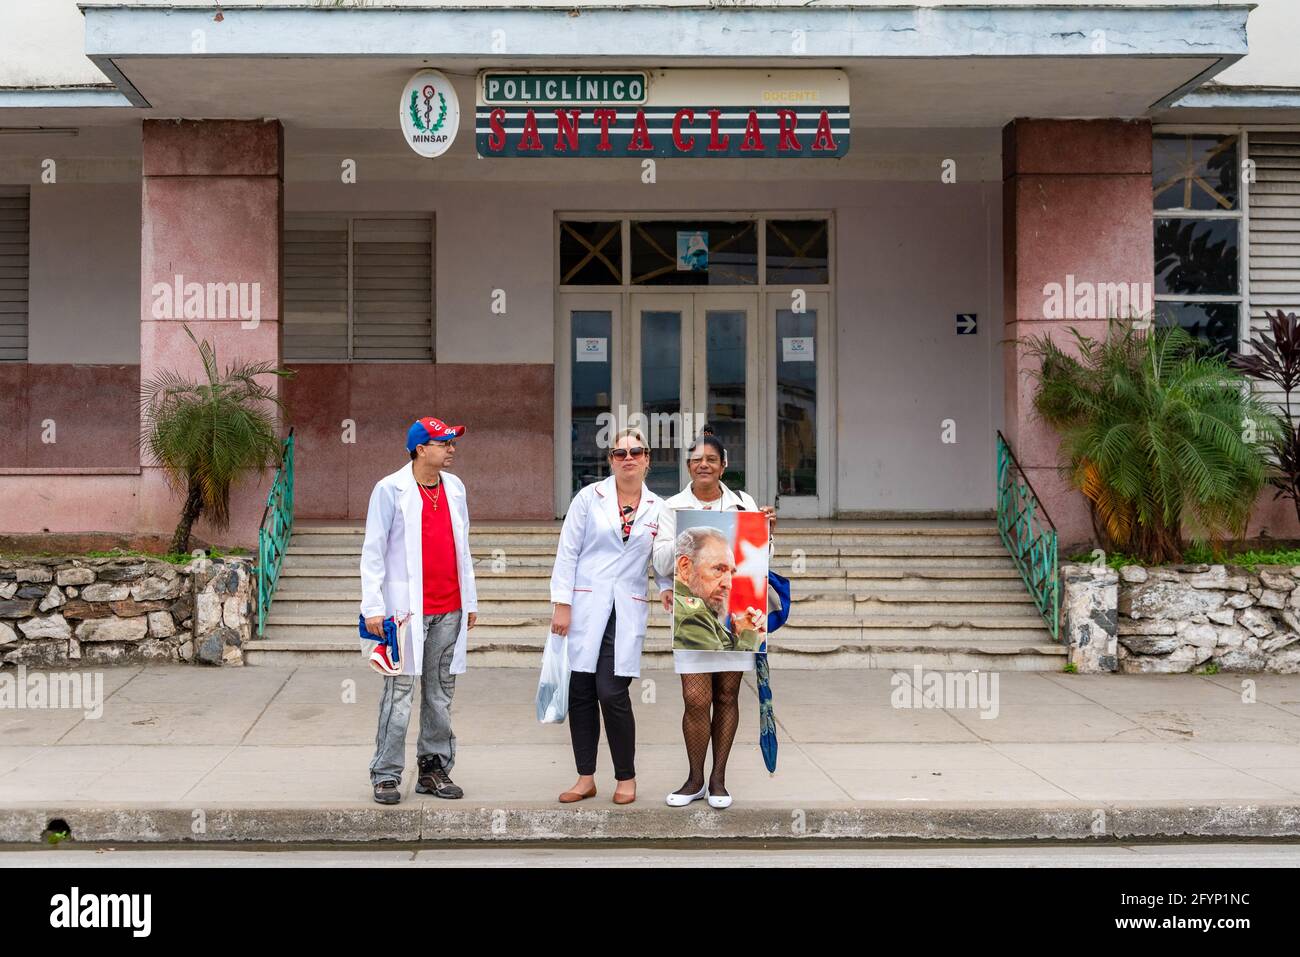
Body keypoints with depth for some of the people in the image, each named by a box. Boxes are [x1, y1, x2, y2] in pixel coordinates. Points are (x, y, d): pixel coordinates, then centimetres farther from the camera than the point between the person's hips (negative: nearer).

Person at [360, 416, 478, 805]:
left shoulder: (454, 487, 13)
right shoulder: (390, 489, -4)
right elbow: (372, 551, -5)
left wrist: (470, 599, 16)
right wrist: (373, 606, -11)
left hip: (450, 609, 5)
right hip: (407, 609, -5)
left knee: (441, 692, 9)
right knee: (399, 692, -4)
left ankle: (434, 769, 18)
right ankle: (386, 776, 4)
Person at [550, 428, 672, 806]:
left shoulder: (658, 508, 7)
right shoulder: (590, 497, 2)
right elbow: (567, 551, 0)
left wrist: (667, 587, -5)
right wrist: (561, 604, -5)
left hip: (627, 611, 0)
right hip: (585, 607, 0)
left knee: (612, 692, -8)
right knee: (580, 693, 3)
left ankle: (626, 778, 9)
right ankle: (586, 778, 16)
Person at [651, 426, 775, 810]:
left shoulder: (743, 504, 8)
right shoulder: (673, 508, 5)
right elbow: (662, 561, -3)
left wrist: (768, 531, -6)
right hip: (691, 614, -2)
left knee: (727, 696, 6)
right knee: (696, 699, -6)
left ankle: (718, 779, 17)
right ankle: (695, 779, 11)